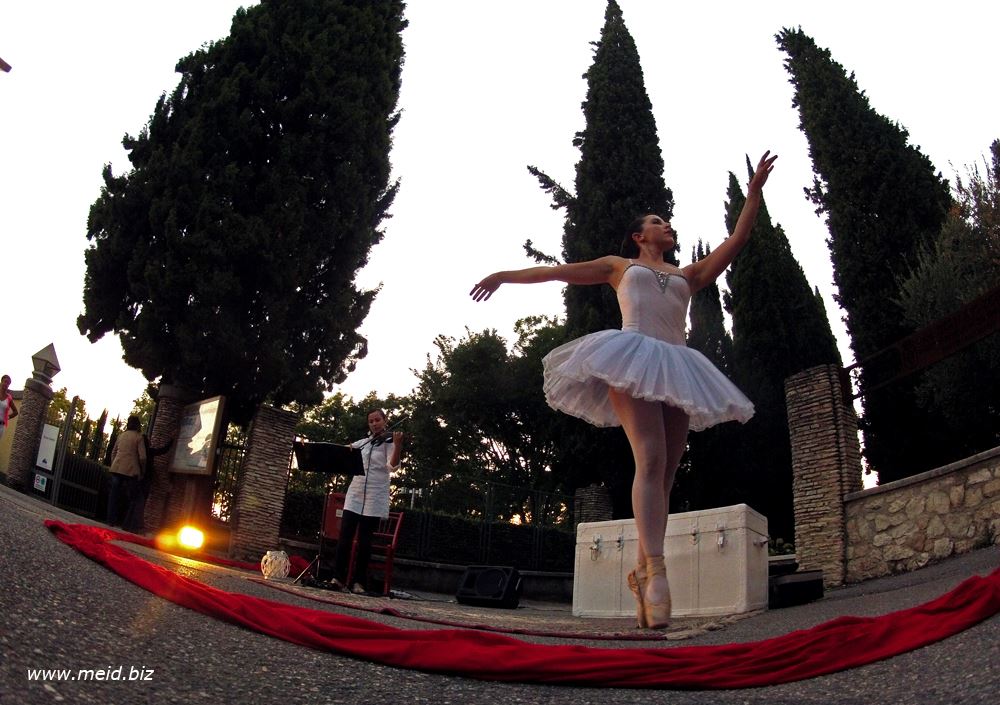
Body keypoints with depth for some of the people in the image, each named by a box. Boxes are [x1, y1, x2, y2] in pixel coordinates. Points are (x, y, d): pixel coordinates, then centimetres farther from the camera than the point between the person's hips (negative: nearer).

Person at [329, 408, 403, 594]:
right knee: (345, 536, -4)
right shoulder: (362, 442, 14)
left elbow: (392, 466, -17)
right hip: (355, 495, 4)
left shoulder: (389, 441, -2)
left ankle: (359, 582, 2)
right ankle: (338, 577, 0)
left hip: (375, 498, -4)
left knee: (364, 541, -3)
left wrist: (398, 445, -34)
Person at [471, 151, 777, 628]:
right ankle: (655, 571, -34)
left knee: (664, 472, -5)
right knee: (651, 461, -24)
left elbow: (736, 241, 25)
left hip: (676, 368, 5)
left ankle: (642, 574, -2)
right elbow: (559, 271, 24)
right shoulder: (619, 266, 25)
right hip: (631, 358, -4)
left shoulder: (688, 275, 31)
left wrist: (754, 191, 19)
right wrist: (505, 276, 24)